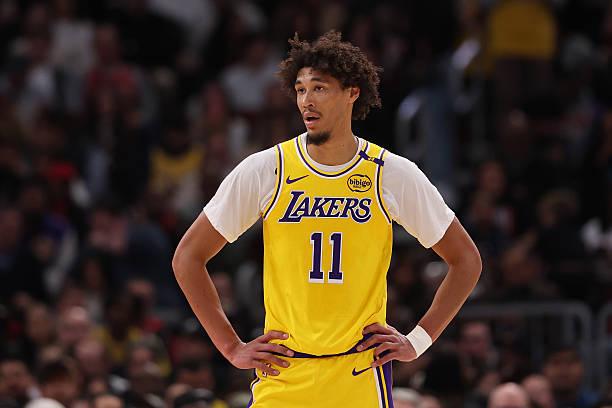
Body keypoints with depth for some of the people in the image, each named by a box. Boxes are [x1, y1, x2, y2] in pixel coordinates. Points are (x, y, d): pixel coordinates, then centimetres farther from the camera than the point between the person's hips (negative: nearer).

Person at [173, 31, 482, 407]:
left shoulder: (393, 175, 0)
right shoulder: (263, 171, -1)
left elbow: (466, 260, 10)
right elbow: (188, 256, 5)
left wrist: (418, 341, 2)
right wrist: (232, 347, 0)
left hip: (362, 376, 0)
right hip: (282, 377, 0)